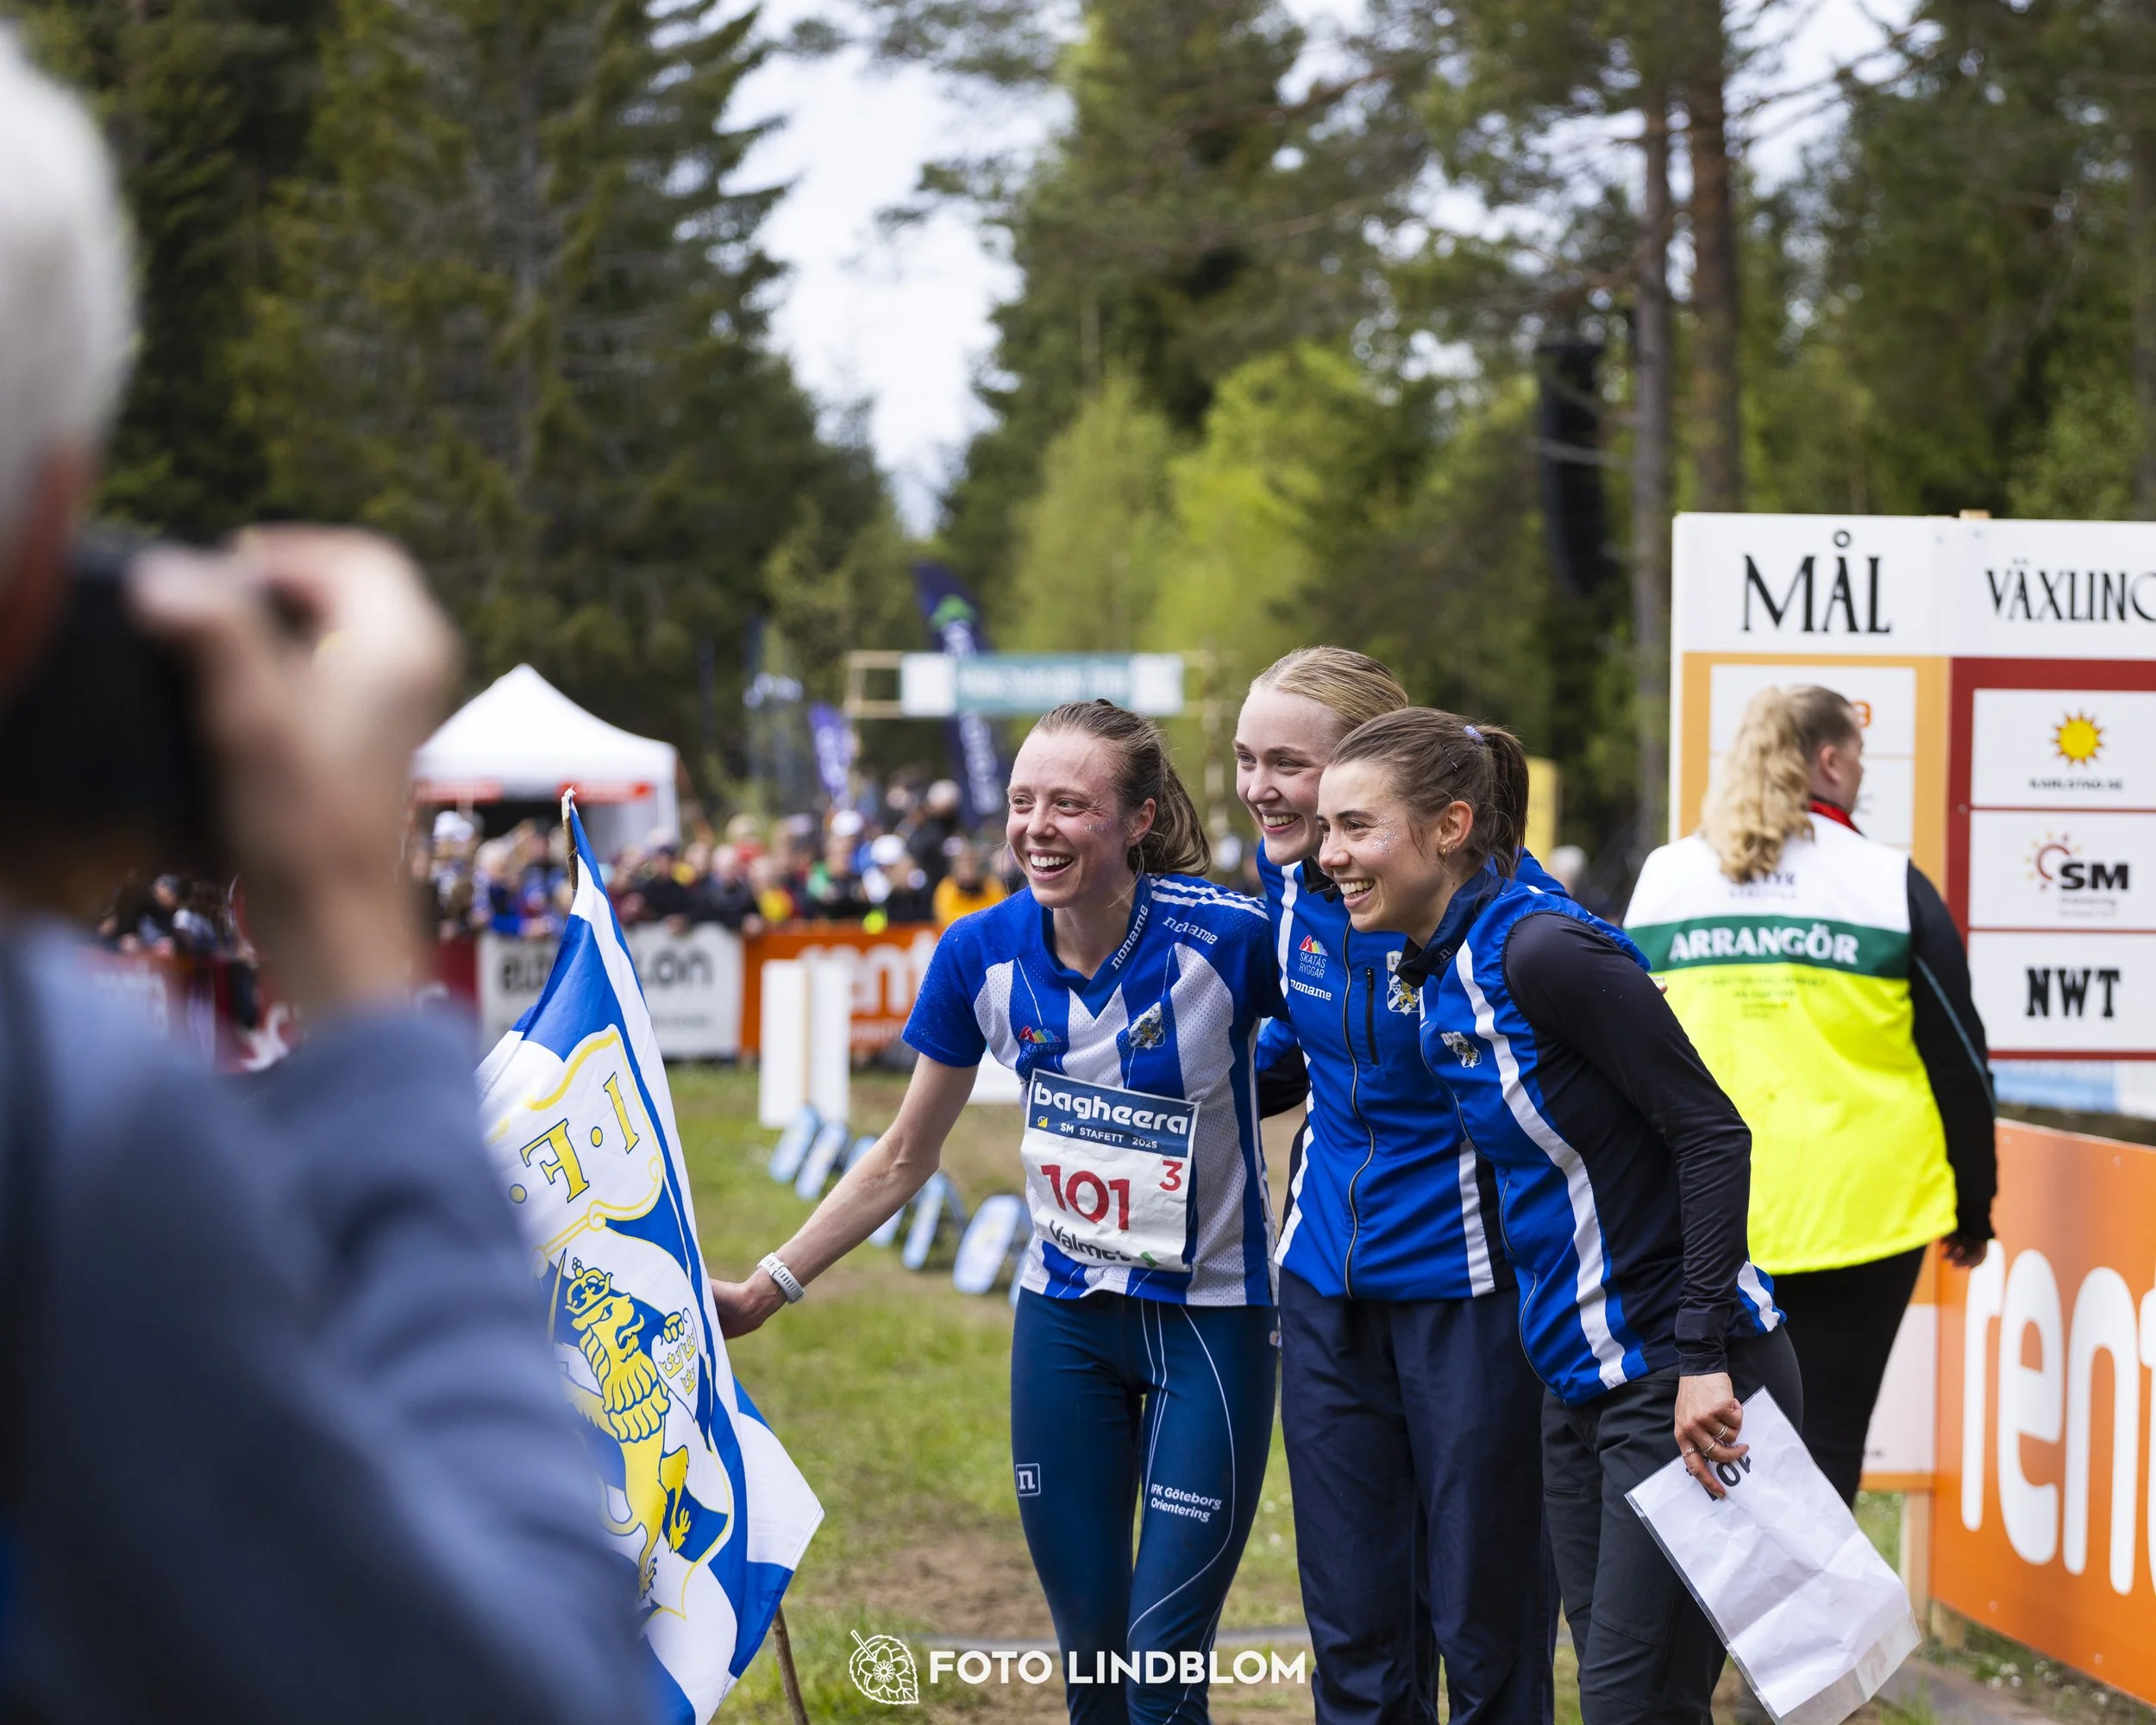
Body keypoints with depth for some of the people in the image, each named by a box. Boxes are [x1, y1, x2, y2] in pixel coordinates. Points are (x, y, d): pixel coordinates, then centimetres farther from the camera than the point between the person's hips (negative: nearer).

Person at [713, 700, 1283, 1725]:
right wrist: (765, 1291, 5)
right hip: (1063, 1320, 4)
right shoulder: (983, 954, -7)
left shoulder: (1228, 938, -20)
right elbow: (903, 1159, 6)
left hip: (1210, 1321, -4)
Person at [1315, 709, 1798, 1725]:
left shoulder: (1542, 951, -19)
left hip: (1684, 1384, -9)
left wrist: (1702, 1358, -23)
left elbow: (1711, 1135, -20)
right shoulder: (1435, 972, 8)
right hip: (1579, 1378, 9)